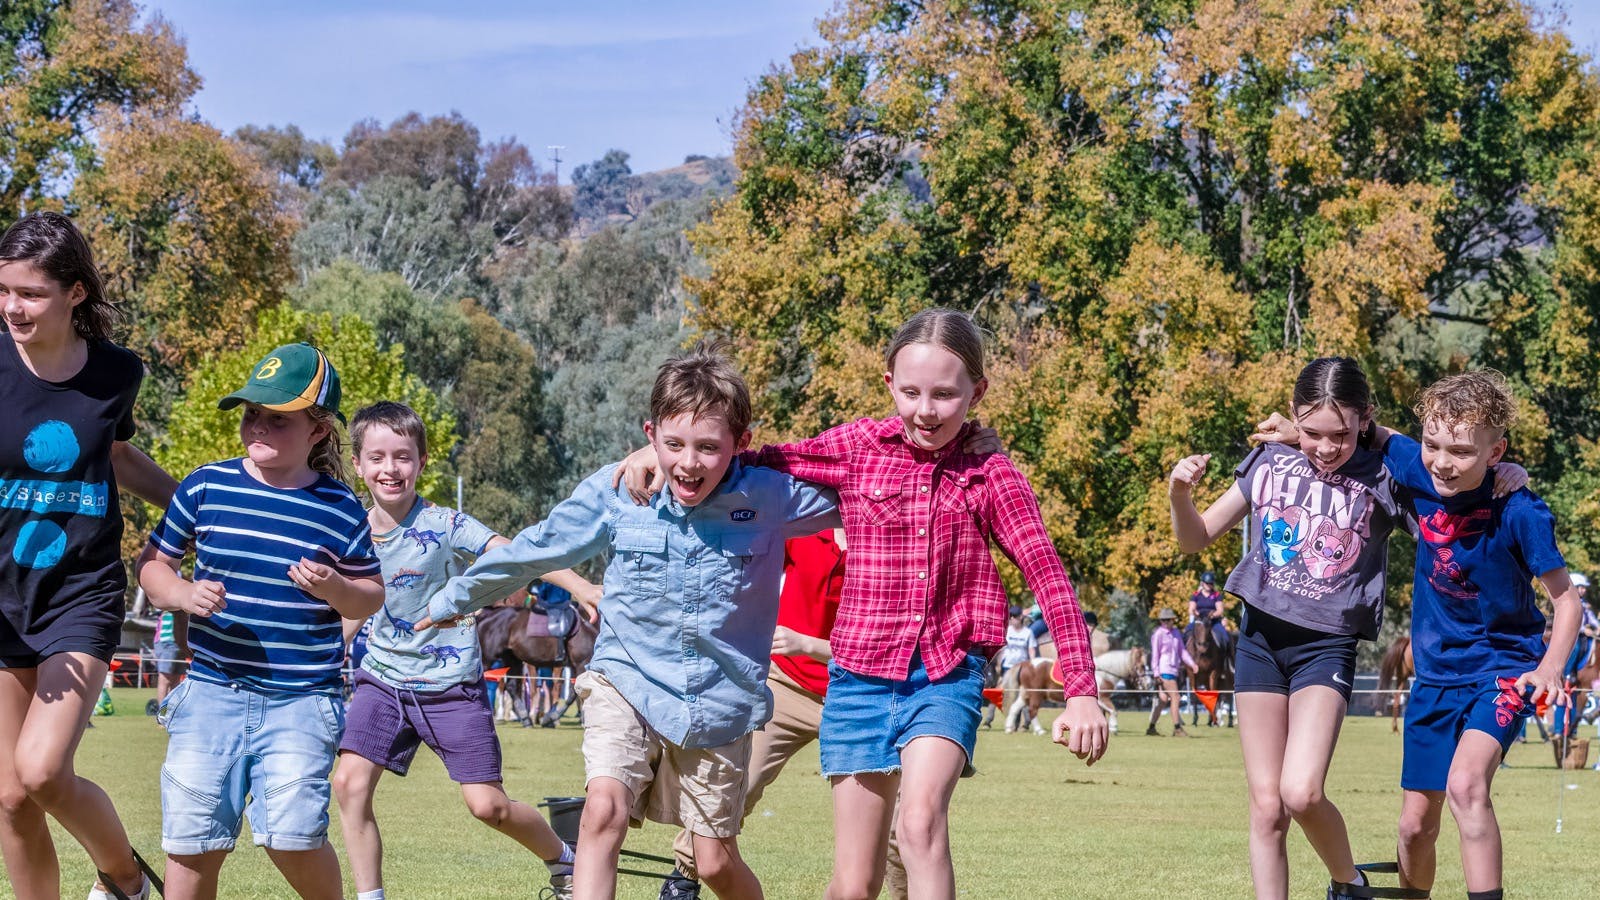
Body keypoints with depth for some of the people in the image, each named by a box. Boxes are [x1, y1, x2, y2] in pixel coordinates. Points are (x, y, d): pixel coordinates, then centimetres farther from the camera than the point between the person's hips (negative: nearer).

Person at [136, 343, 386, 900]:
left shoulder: (339, 509, -1)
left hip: (301, 700, -2)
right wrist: (185, 596, -9)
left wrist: (335, 588, -15)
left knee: (291, 836, -14)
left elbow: (372, 600, 8)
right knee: (192, 841, 1)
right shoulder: (205, 487, 3)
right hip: (211, 690, 2)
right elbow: (152, 562, 12)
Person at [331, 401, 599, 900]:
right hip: (382, 679, 4)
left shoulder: (444, 525, -14)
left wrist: (584, 588, -38)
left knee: (488, 805, -4)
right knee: (349, 783, -15)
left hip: (450, 684, -4)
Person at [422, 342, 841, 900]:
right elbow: (535, 550, 6)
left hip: (719, 702, 0)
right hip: (628, 682, 0)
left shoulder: (770, 497, -12)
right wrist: (455, 599, 18)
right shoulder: (614, 492, -9)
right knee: (604, 811, -25)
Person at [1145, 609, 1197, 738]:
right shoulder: (1158, 635, -8)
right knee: (1175, 697, -14)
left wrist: (1192, 664, 7)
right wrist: (1156, 674, -13)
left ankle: (1151, 728, 20)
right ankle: (1177, 728, -13)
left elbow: (1182, 650, 19)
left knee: (1162, 700, 12)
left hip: (1174, 670, 7)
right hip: (1164, 671, -7)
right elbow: (1155, 655, -9)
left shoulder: (1176, 633, 13)